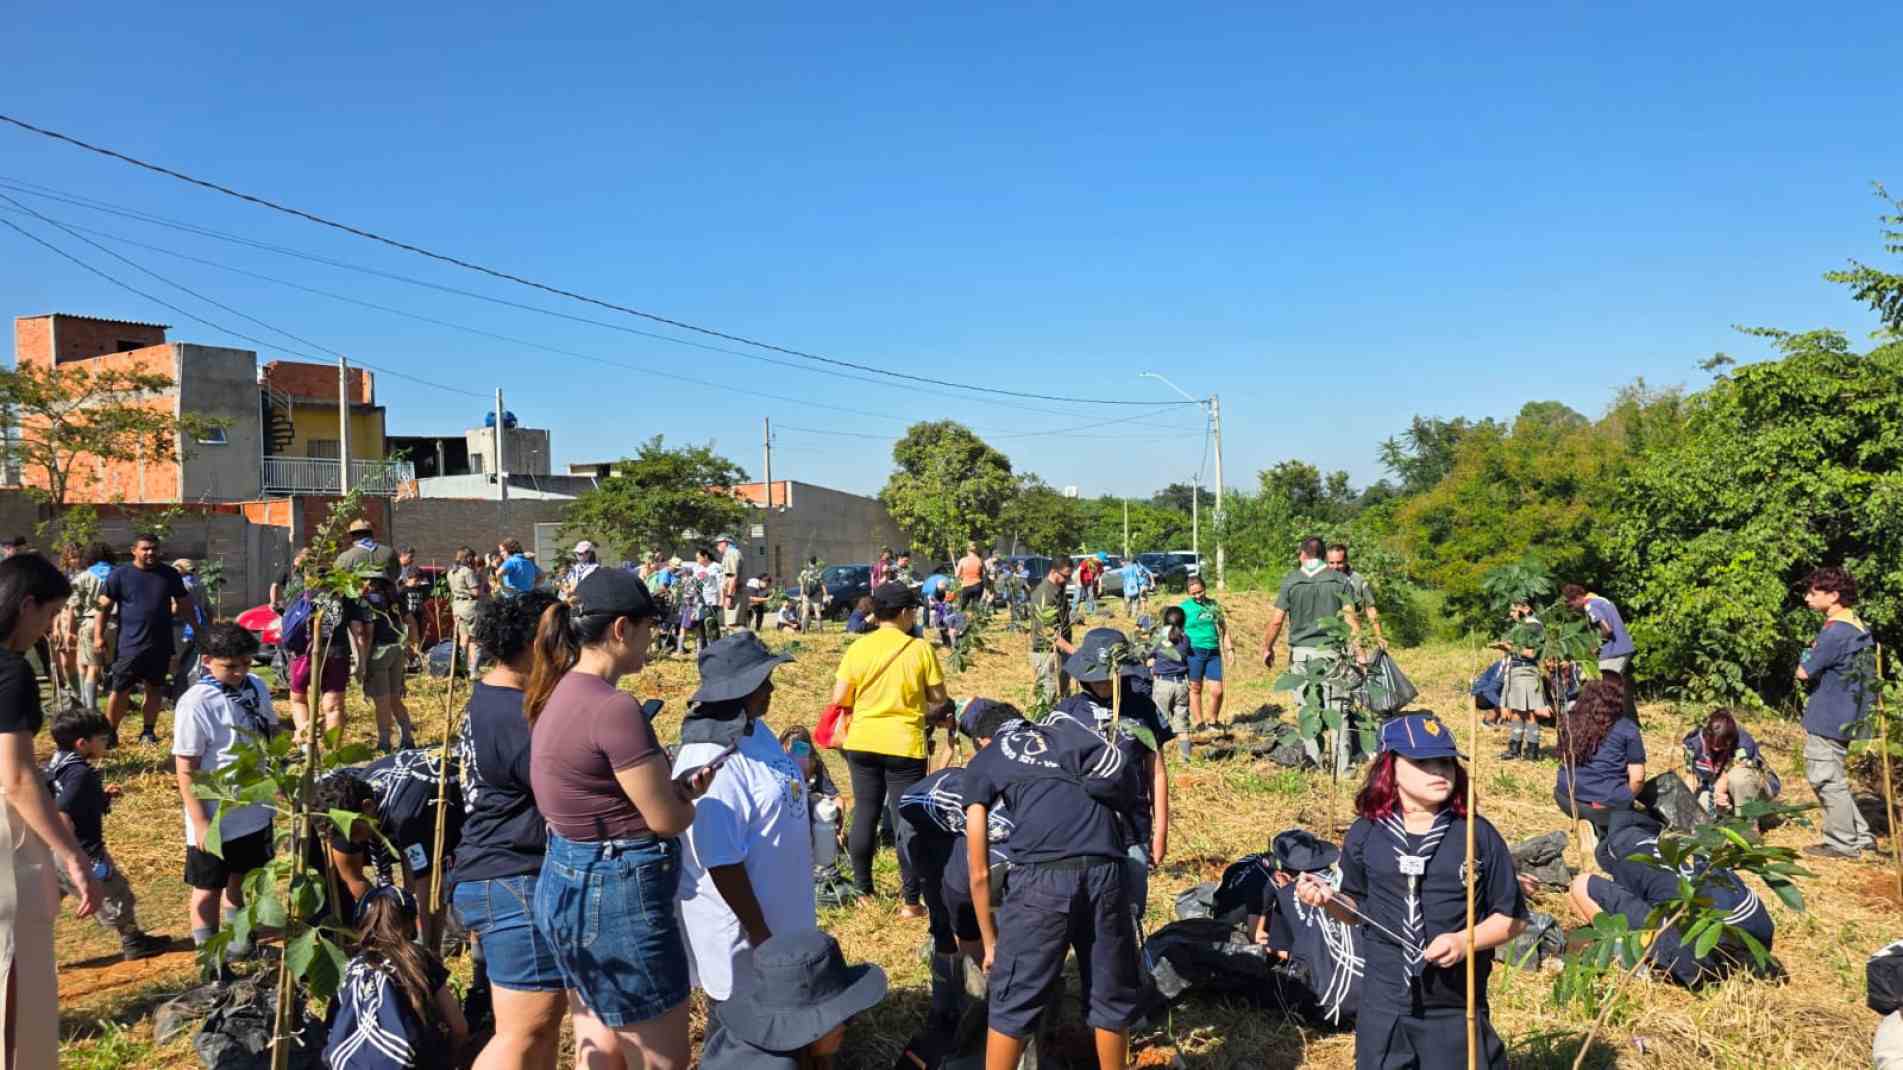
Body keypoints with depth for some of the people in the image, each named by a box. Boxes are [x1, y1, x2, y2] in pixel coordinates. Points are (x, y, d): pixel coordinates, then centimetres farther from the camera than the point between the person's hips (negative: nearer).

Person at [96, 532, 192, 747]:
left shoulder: (169, 574, 7)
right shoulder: (120, 574, -1)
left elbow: (185, 605, 17)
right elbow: (104, 606, -1)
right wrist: (98, 636, -6)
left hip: (161, 645, 3)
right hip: (129, 645, -3)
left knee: (154, 688, 11)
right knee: (120, 690, -3)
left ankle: (149, 731, 22)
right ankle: (110, 733, 9)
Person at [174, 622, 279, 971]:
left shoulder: (256, 687, -3)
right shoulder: (195, 704, -21)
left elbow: (271, 729, 16)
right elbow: (186, 770, -18)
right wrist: (200, 821, -18)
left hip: (253, 809, 6)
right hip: (215, 818, -6)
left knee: (238, 877, 24)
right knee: (208, 887, 11)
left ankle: (236, 939, 43)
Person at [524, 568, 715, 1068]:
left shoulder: (560, 693, 6)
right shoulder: (615, 707, -23)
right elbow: (669, 819, -16)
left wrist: (673, 787, 7)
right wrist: (689, 795, 5)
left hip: (567, 885, 10)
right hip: (617, 897, -10)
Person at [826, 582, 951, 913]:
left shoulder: (857, 648, -2)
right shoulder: (920, 649, -8)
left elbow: (838, 700, -2)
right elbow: (939, 700, -3)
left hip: (862, 742, 3)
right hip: (905, 745, -3)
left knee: (864, 815, 15)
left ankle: (863, 890, 24)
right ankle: (910, 901, 7)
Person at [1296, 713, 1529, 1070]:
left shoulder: (1478, 835, -6)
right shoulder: (1365, 834, -1)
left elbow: (1513, 917, 1)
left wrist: (1465, 941, -14)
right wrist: (1328, 898, -7)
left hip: (1457, 1010, -1)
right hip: (1382, 1008, 2)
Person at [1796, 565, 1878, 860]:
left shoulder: (1835, 633, -22)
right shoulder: (1858, 627, 10)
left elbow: (1803, 673, -19)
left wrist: (1806, 658, 2)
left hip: (1826, 720, -10)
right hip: (1844, 717, 10)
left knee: (1827, 780, 1)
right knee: (1832, 778, 20)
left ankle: (1843, 843, 10)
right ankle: (1860, 835, 25)